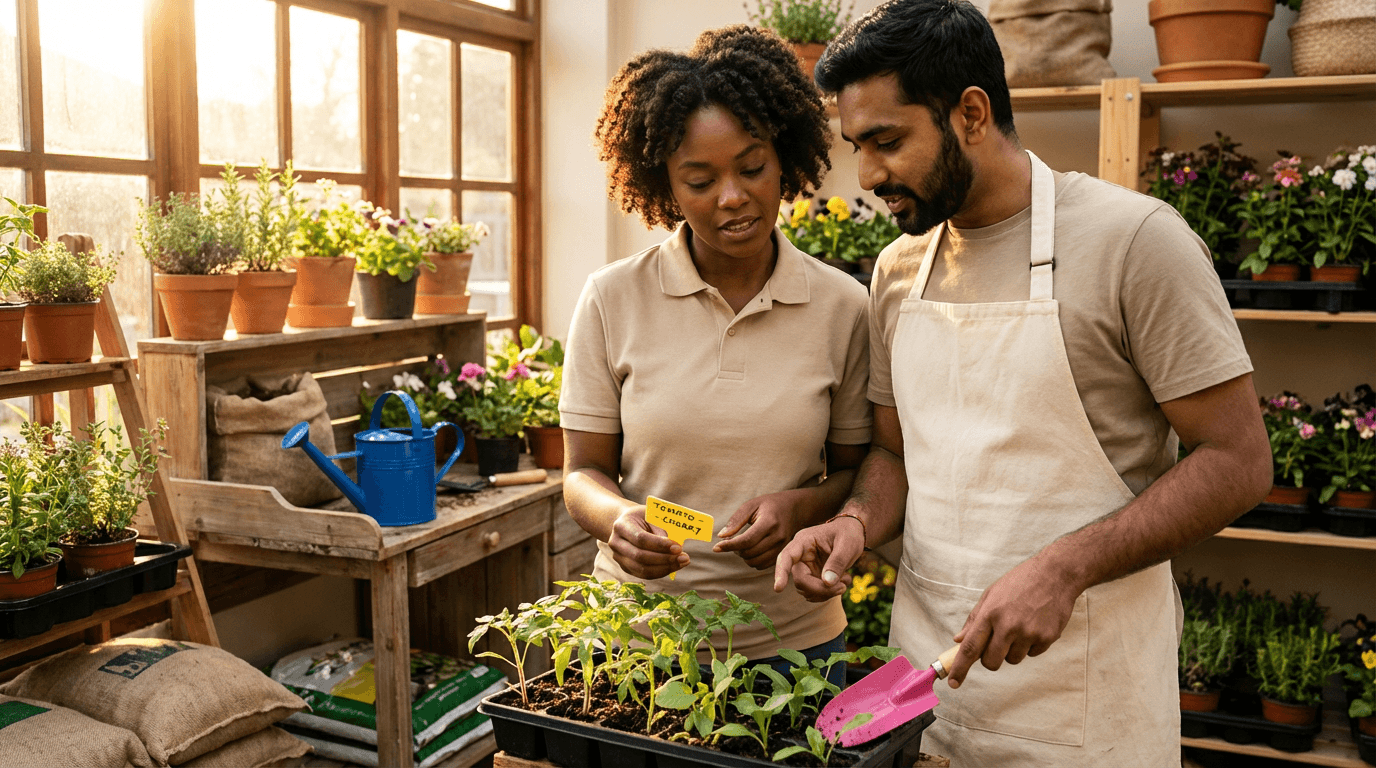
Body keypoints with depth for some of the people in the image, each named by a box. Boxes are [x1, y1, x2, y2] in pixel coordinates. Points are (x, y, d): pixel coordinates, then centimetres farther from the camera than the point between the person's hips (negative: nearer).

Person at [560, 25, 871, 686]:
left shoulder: (842, 307, -4)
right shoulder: (613, 298, -6)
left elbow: (856, 472, 4)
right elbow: (583, 472, -1)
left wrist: (799, 507, -16)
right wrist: (618, 517, -22)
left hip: (793, 638, 1)